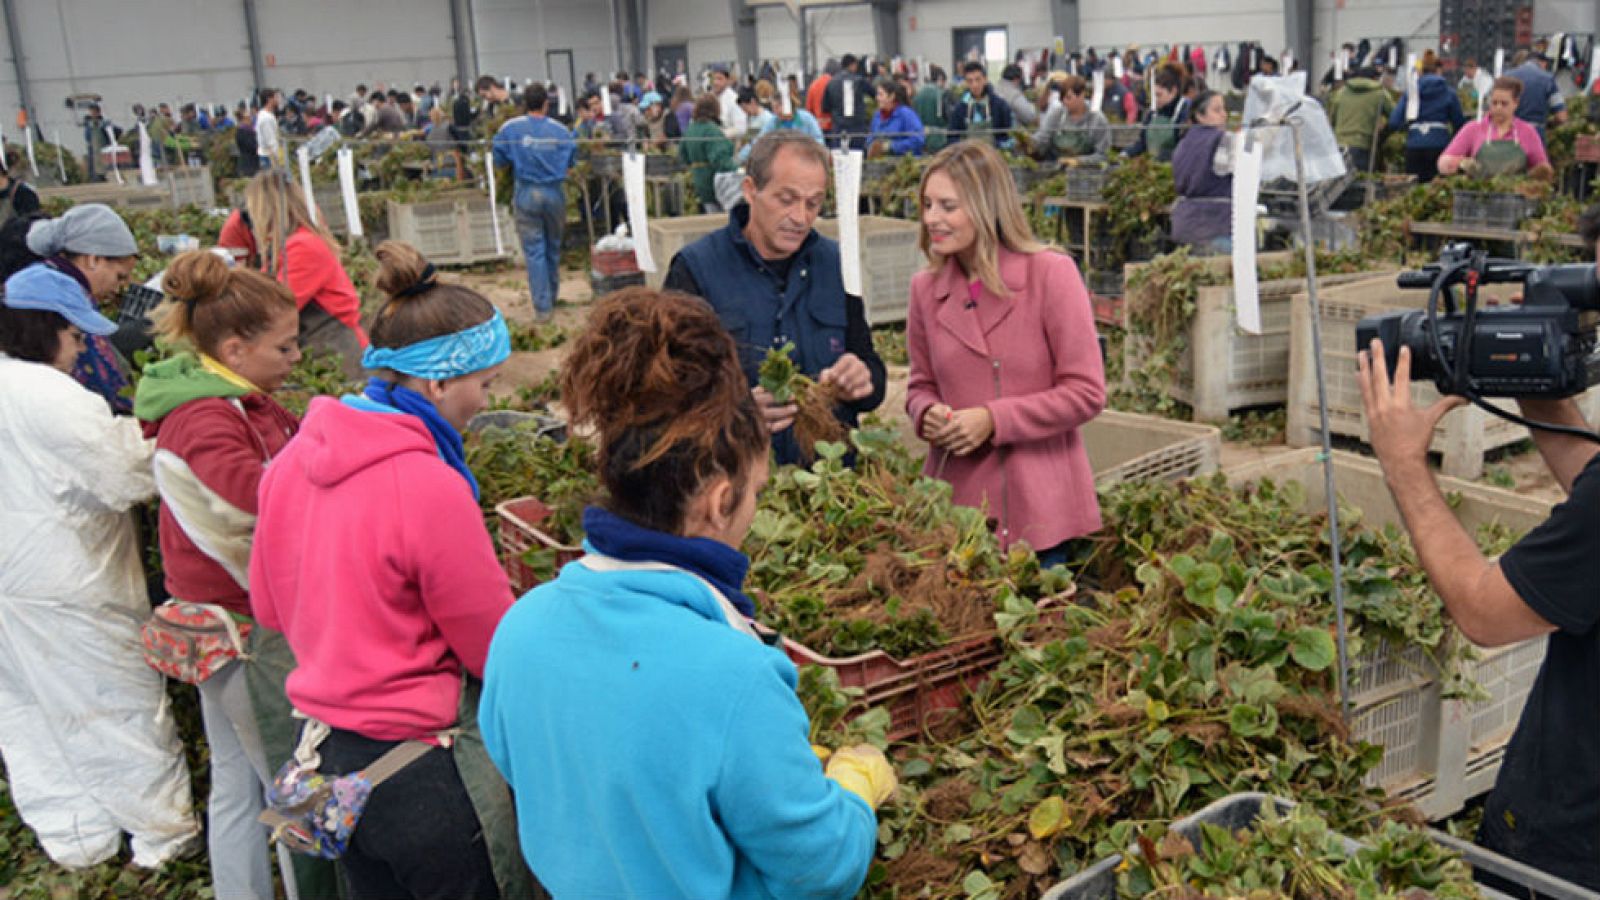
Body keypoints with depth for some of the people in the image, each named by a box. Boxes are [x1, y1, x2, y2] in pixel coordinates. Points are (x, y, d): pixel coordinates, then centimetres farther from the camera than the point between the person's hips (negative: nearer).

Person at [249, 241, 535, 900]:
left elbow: (269, 605, 11)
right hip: (420, 771, -8)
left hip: (323, 748, 8)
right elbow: (502, 651, -15)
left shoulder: (294, 459, -1)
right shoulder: (430, 487, -24)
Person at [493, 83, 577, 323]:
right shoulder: (561, 130, -3)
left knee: (534, 251, 2)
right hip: (555, 193, 1)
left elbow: (500, 162, 1)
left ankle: (542, 306, -2)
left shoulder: (510, 128, -4)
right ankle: (552, 296, 30)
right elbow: (571, 163, 2)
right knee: (553, 247, 18)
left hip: (527, 194, -1)